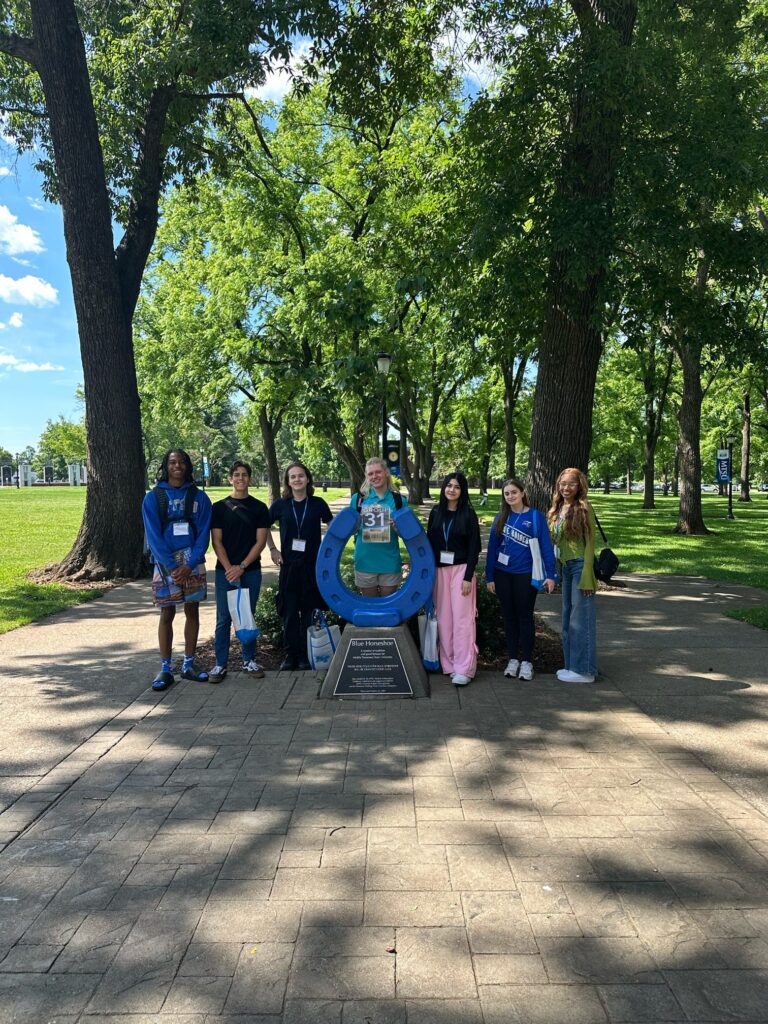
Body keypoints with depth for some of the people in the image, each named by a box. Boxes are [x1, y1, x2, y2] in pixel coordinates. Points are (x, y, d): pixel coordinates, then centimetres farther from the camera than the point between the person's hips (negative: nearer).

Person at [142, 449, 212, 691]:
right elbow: (153, 535, -5)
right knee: (167, 614, 1)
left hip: (192, 563, 2)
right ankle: (165, 669, 8)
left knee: (192, 611, 7)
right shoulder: (153, 497, 0)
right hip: (165, 562, -2)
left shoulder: (199, 497, 4)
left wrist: (190, 565, -12)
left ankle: (189, 664, 17)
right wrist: (173, 566, -13)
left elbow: (203, 533, 0)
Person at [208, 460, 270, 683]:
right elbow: (217, 542, 0)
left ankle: (249, 660, 20)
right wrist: (229, 569, -11)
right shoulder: (220, 507, 4)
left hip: (251, 571, 0)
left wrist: (241, 567, -10)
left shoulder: (259, 508, 3)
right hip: (225, 571, 0)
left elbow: (260, 541, -1)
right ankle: (220, 664, 10)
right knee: (223, 619, 2)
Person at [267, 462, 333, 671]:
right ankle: (291, 654, 15)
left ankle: (306, 655, 15)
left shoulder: (318, 504, 0)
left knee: (309, 611, 4)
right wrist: (273, 549, 7)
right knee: (289, 611, 4)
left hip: (313, 565, -1)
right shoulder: (281, 504, 1)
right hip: (289, 565, 1)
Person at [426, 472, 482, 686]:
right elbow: (430, 543, 10)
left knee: (461, 617, -6)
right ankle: (448, 663, 14)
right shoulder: (436, 513, 7)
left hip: (461, 569, -4)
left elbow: (474, 547, -5)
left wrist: (468, 577, -11)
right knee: (443, 617, 5)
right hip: (439, 569, 4)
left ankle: (464, 669, -3)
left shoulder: (468, 514, -3)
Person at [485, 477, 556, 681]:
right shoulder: (501, 518, 5)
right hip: (503, 575, 3)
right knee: (509, 616, 10)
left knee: (525, 616, 5)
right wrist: (489, 576, 2)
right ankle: (513, 659, 20)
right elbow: (492, 547, 6)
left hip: (525, 575, -3)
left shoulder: (535, 517, -4)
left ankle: (527, 661, 14)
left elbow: (546, 546, -5)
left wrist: (550, 575, -12)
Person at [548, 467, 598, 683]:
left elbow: (590, 543, -12)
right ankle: (572, 665, 24)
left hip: (580, 565, -8)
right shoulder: (557, 509, 10)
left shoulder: (583, 508, -10)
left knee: (581, 617, -2)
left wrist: (587, 576, -17)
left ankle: (584, 670, 6)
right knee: (568, 617, 14)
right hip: (565, 566, 8)